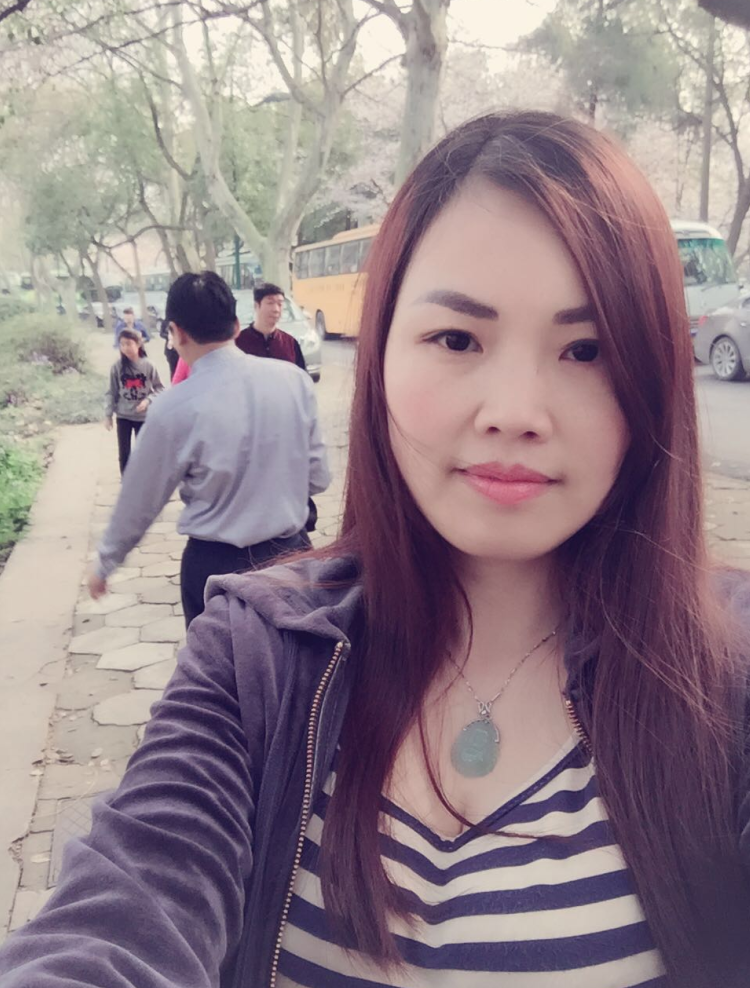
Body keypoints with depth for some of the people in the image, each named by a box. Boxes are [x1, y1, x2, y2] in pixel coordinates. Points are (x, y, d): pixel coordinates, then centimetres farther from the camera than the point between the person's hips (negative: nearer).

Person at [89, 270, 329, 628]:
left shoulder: (175, 409, -15)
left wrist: (104, 564, 14)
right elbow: (318, 477, 1)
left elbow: (139, 501, -3)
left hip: (217, 566, -3)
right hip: (291, 554, 3)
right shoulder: (294, 379, -6)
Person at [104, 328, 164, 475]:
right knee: (124, 453, 8)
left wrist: (148, 400, -17)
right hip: (123, 416, 1)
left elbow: (159, 388, -2)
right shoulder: (117, 366, -8)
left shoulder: (147, 365, -9)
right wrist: (108, 414, -1)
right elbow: (112, 392, -1)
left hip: (143, 416, 0)